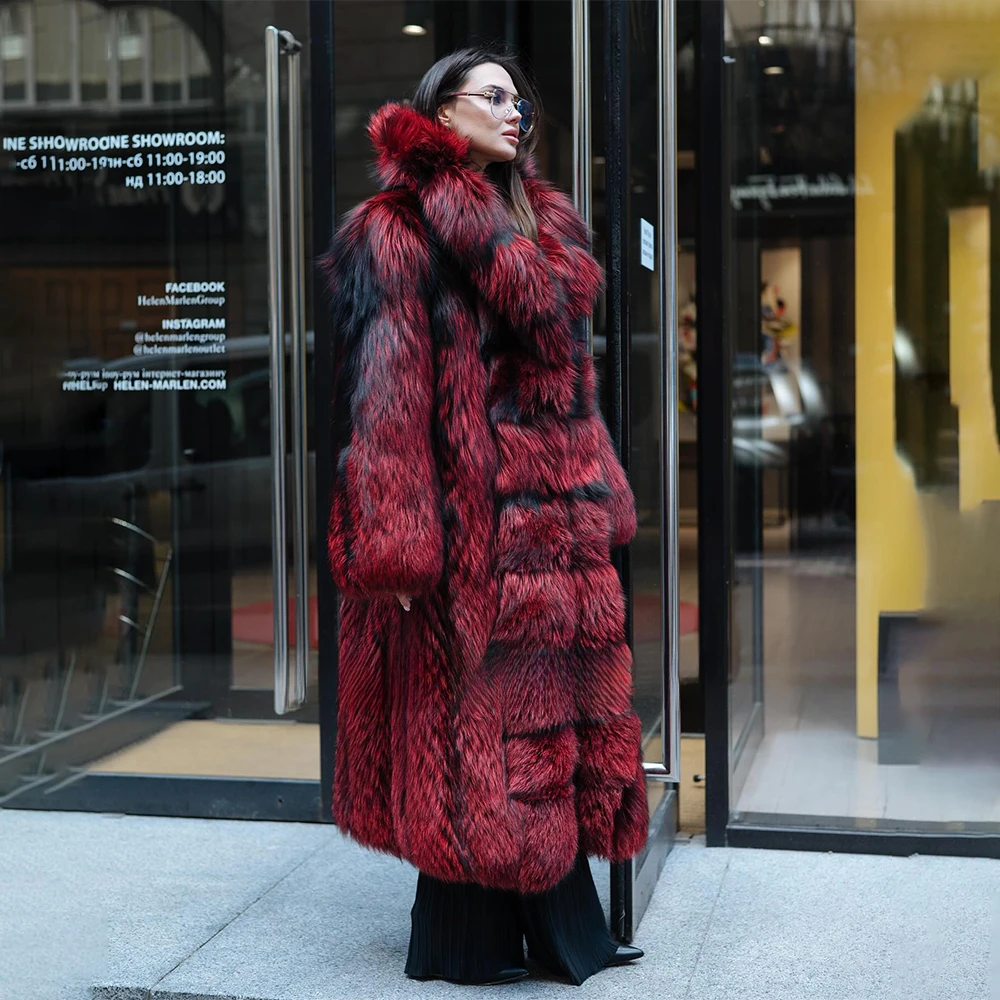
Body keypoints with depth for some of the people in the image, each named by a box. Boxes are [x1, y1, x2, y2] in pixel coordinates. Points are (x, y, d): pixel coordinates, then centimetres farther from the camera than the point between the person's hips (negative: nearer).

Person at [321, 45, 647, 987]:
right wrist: (397, 541, -19)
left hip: (551, 518, 8)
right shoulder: (396, 232, -5)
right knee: (470, 707, -1)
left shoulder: (546, 226, 20)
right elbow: (384, 390, -13)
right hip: (464, 518, -8)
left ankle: (561, 923, 21)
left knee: (554, 710, 11)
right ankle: (465, 935, 12)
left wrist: (597, 501, 16)